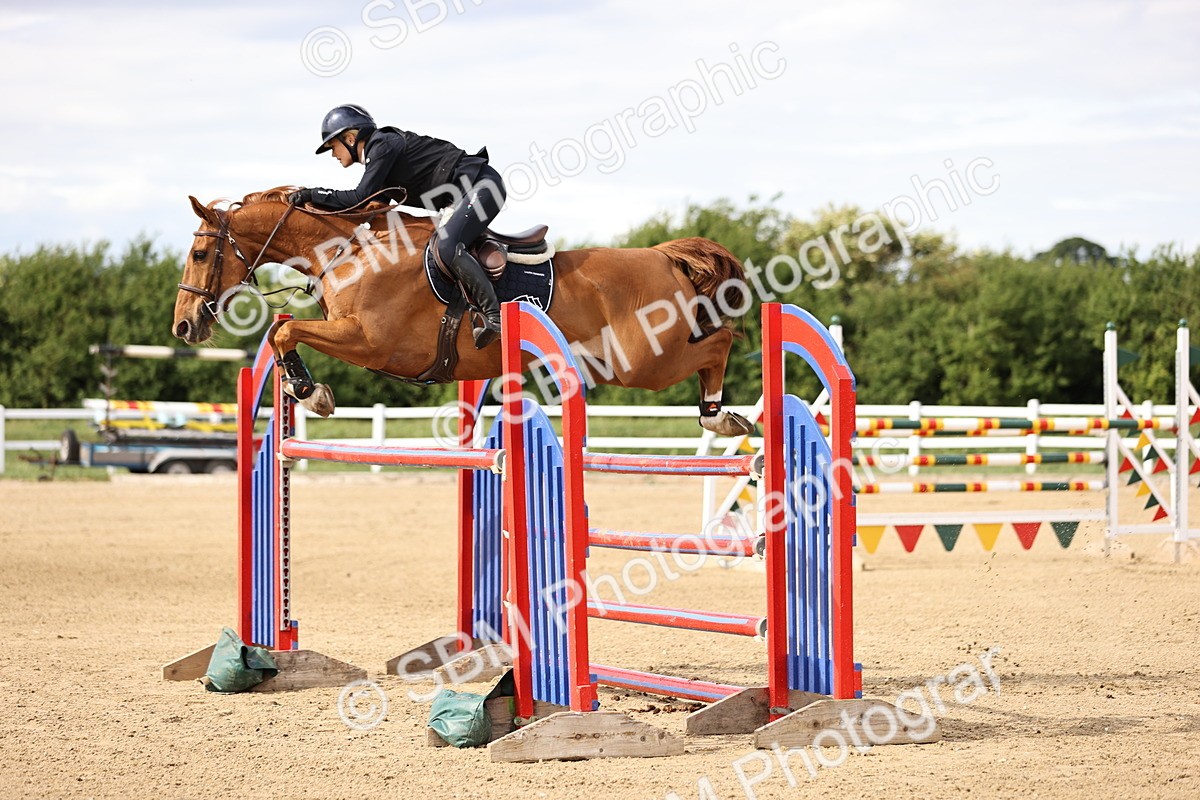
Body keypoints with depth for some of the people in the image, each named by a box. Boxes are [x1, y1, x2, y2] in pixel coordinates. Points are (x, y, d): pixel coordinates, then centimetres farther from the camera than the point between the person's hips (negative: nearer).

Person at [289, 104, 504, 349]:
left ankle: (494, 317, -29)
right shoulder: (375, 152, 19)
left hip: (481, 183, -11)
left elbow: (361, 198, -18)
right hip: (469, 190, 11)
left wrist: (313, 195, -11)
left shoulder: (383, 145, -10)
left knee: (446, 247, -25)